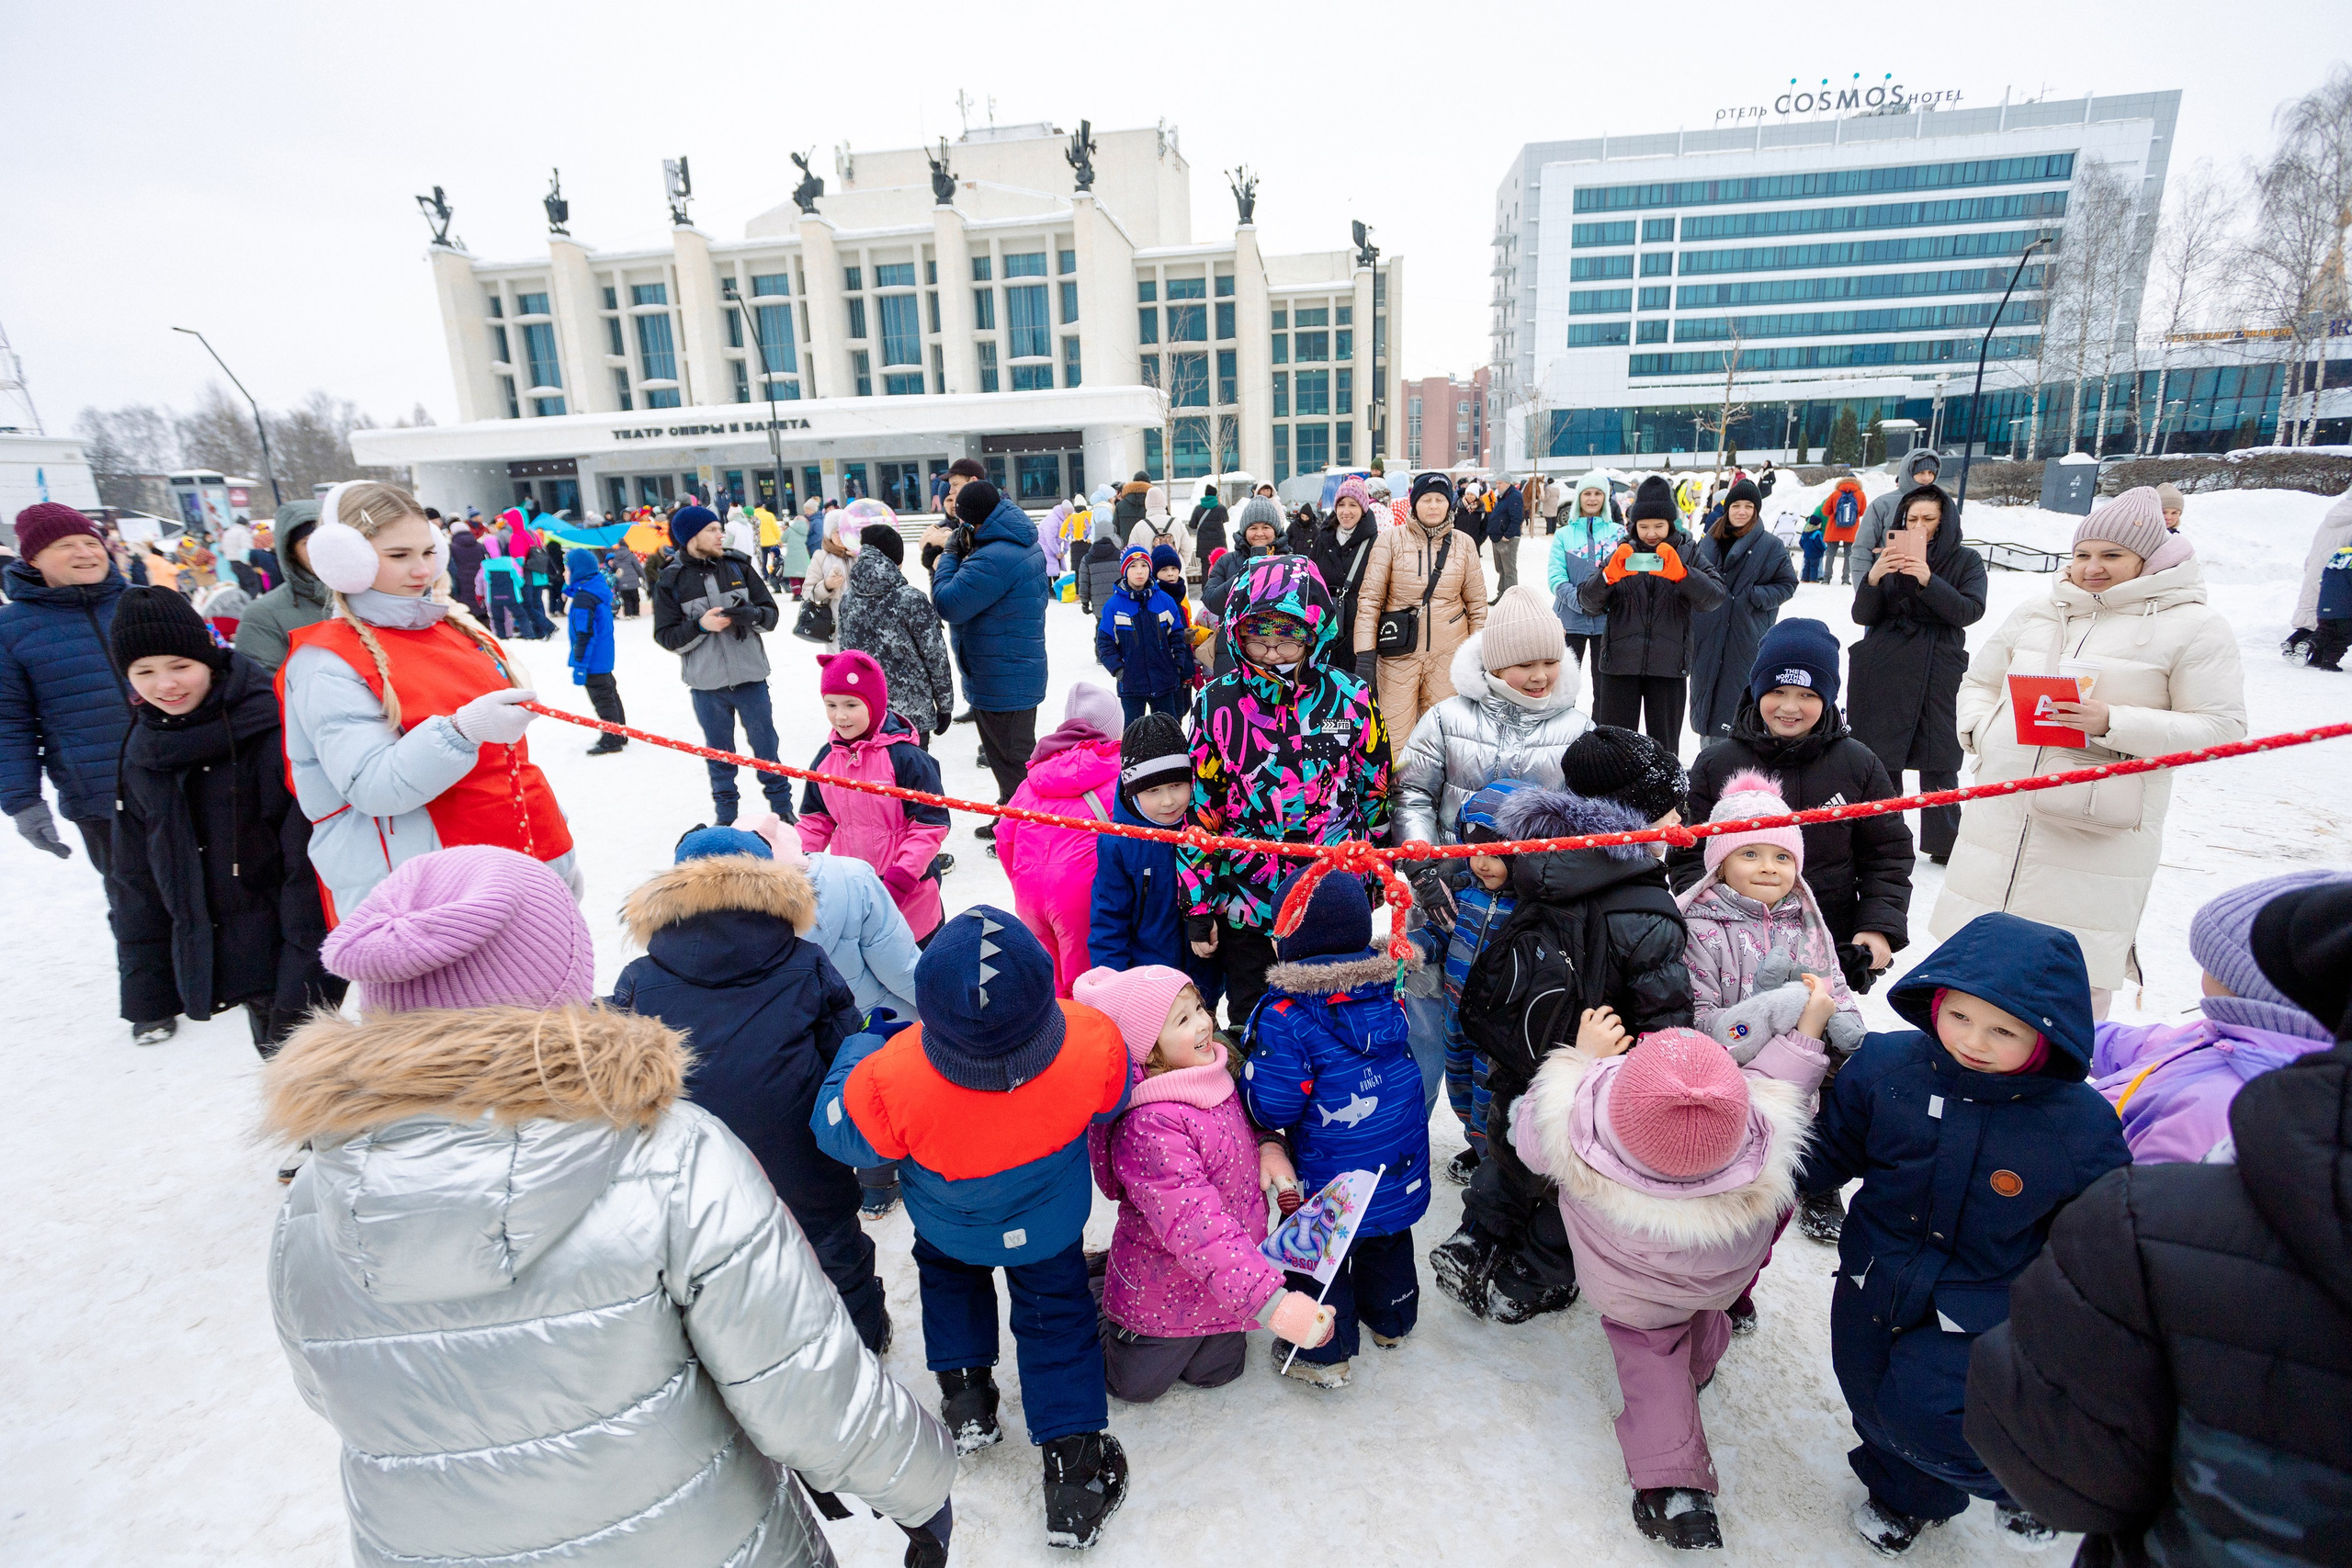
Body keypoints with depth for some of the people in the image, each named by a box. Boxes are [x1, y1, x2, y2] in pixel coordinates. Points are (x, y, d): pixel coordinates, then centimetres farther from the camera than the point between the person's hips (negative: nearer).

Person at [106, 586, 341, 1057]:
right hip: (212, 959, 6)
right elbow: (135, 878, 13)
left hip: (292, 949, -6)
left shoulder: (271, 729, -14)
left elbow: (309, 858, -16)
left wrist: (305, 976, -18)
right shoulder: (143, 751, 6)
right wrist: (147, 990, 11)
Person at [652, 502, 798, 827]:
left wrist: (752, 614, -18)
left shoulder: (738, 566, 2)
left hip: (750, 678, 1)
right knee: (719, 755, 12)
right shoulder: (671, 580, -3)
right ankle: (726, 817, 27)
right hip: (706, 685, -1)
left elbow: (771, 613, 4)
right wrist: (701, 625, -19)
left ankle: (783, 809, 25)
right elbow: (665, 636, -3)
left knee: (765, 747, 10)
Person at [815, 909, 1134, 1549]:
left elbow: (838, 1131, -20)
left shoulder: (892, 1081, -44)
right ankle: (1074, 1466, 26)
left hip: (947, 1226, 0)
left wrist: (859, 1047, -4)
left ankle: (966, 1399, 43)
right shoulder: (1094, 1046, -39)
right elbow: (1110, 1104, -14)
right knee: (1056, 1314, 23)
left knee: (947, 1277, 35)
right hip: (1049, 1226, 0)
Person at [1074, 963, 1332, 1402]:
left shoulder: (1213, 1076, -10)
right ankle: (1095, 1294, 38)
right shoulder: (1148, 1129, -38)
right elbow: (1195, 1226, -43)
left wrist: (1269, 1146, -13)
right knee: (1135, 1387, 17)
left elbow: (1245, 1121, 10)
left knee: (1215, 1374, 26)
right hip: (1162, 1298, -6)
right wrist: (1274, 1302, -48)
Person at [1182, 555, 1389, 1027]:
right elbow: (1198, 809, -4)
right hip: (1245, 907, 0)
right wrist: (1197, 908, -2)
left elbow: (1375, 794, 5)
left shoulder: (1351, 699, -6)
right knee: (1252, 1025, 18)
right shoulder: (1217, 704, -9)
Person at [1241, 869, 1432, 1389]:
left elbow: (1271, 1108, -24)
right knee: (1388, 1241, 30)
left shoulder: (1285, 1016, -26)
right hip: (1402, 1170, 7)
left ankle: (1323, 1354, 32)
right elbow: (1414, 1065, 8)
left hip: (1330, 1182, -6)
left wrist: (1250, 1067, -5)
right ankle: (1391, 1321, 52)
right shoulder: (1391, 993, -7)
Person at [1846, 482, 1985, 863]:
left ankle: (1944, 844, 11)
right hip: (1881, 673, 2)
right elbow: (1862, 617, 1)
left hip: (1936, 674, -1)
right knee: (1879, 760, 3)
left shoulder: (1966, 560, 4)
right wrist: (1873, 579, -17)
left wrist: (1928, 581, -24)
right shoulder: (1890, 557, 9)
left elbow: (1970, 611, -11)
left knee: (1939, 763, 0)